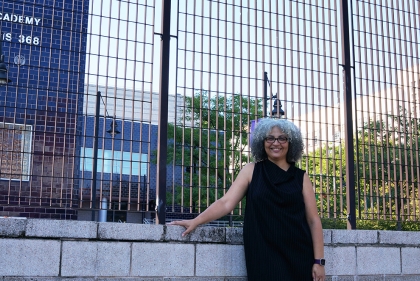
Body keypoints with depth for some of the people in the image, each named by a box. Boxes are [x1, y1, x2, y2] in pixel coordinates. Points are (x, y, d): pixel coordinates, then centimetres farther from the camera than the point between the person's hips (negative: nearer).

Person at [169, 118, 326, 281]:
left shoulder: (301, 177, 7)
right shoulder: (252, 171, 6)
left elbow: (314, 220, 5)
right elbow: (226, 203, -2)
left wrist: (318, 261, -2)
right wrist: (195, 222, -14)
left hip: (298, 257, 1)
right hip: (263, 258, -1)